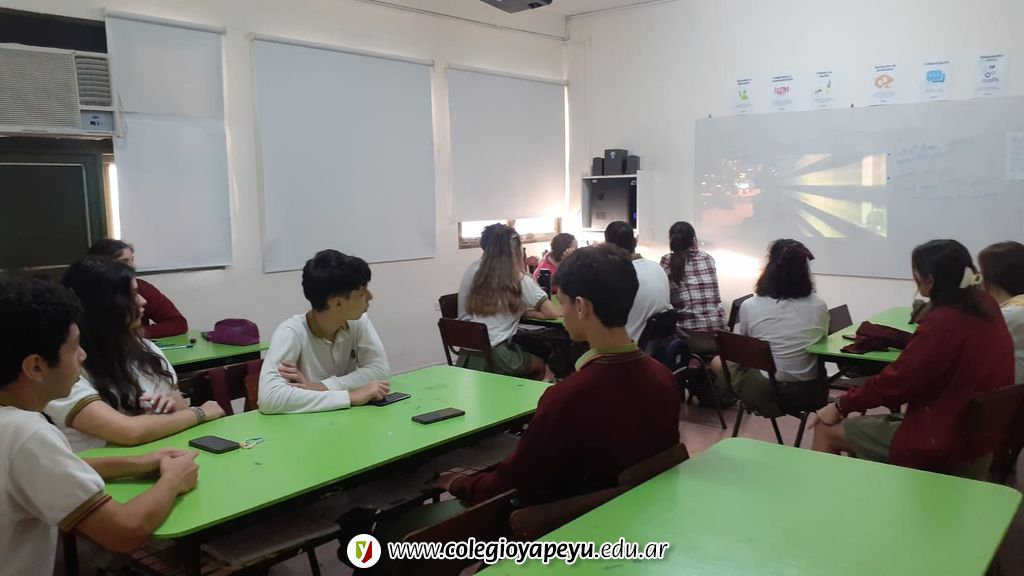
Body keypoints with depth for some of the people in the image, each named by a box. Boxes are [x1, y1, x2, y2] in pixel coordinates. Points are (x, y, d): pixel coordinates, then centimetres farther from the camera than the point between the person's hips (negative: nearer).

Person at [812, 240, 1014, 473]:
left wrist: (841, 405, -7)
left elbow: (897, 381, -18)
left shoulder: (942, 323, -26)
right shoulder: (986, 306, 1)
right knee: (861, 423, 25)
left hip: (941, 443, -9)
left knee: (826, 430, 1)